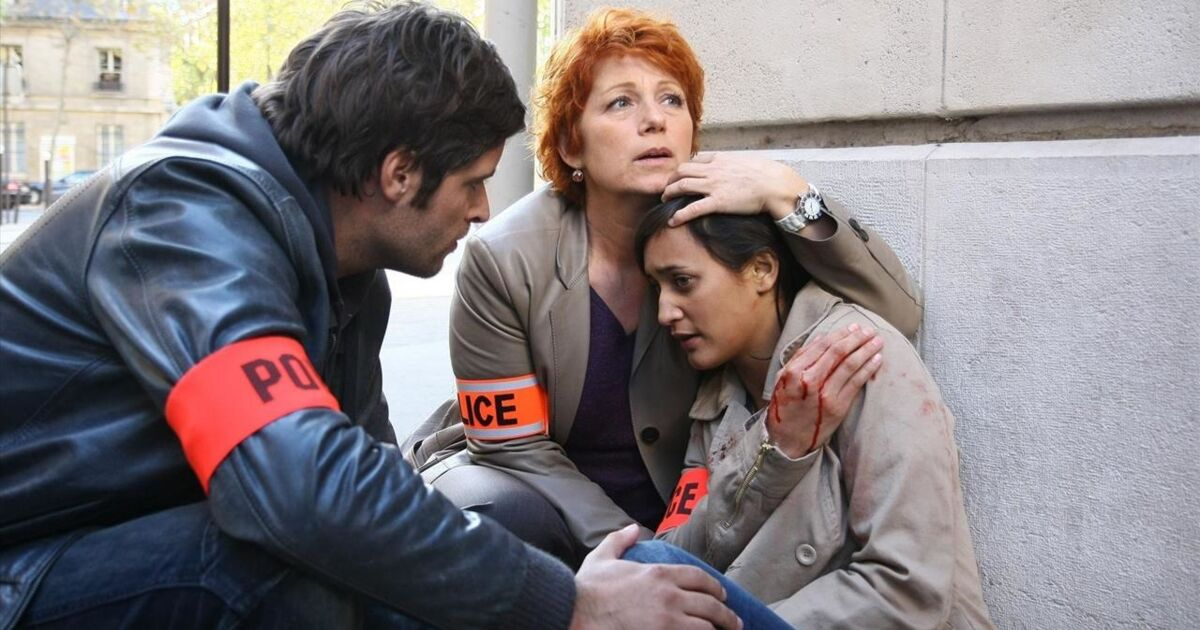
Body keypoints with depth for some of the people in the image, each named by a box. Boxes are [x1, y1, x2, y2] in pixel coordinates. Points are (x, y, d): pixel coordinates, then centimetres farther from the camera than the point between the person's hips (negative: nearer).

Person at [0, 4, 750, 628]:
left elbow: (360, 464, 4)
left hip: (147, 552, 8)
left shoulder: (342, 267, 1)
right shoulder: (191, 210, -25)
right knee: (297, 558, -30)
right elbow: (308, 488, -39)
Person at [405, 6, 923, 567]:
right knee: (510, 517, -34)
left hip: (666, 511, 3)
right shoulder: (504, 257, -19)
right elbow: (516, 449, -14)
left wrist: (786, 194, -32)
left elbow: (897, 313, -20)